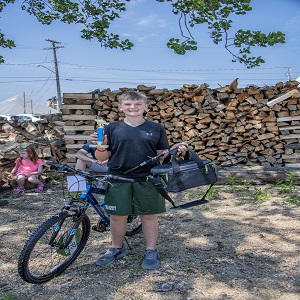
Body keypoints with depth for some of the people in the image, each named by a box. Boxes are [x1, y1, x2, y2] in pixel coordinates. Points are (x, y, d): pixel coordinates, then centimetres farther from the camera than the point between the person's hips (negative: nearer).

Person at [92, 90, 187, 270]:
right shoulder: (113, 128, 4)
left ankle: (151, 252, 24)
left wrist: (175, 149, -11)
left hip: (147, 179, 0)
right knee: (118, 215, 9)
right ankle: (117, 248, 31)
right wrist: (100, 147, -16)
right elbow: (103, 157, 4)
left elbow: (163, 155, 8)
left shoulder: (156, 129, 5)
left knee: (149, 215, 7)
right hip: (118, 179, 1)